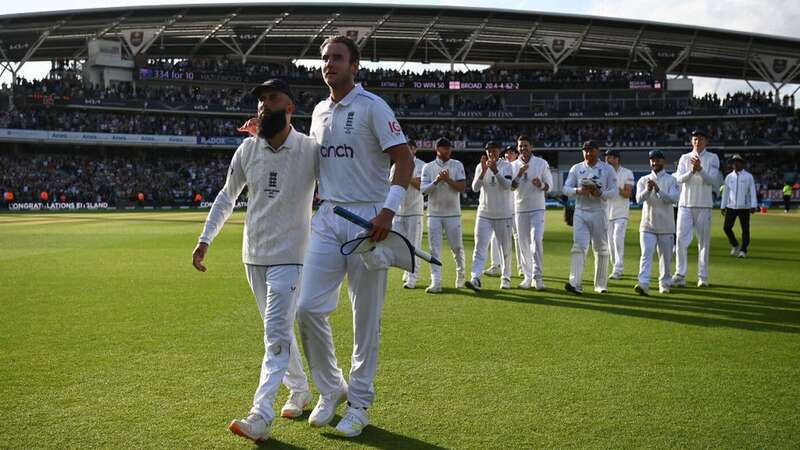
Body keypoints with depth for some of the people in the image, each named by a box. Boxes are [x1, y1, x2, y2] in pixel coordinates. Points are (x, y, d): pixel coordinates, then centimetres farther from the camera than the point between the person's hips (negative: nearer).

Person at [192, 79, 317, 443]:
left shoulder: (311, 150, -11)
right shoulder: (248, 149, 1)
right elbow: (226, 197, 12)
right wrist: (205, 240, 8)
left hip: (289, 256, -5)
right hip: (253, 255, 5)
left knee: (276, 334, -11)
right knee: (279, 330, 15)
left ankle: (261, 416, -14)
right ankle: (300, 392, 33)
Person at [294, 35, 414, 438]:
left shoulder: (372, 106, -6)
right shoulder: (319, 111, 15)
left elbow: (404, 158, -12)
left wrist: (389, 210, -22)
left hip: (368, 219, -6)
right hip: (327, 219, 6)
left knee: (366, 316, 2)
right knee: (308, 307, -3)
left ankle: (359, 403, 15)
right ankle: (331, 390, 17)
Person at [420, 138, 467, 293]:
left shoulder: (457, 165, 3)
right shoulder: (428, 167, 4)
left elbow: (462, 187, -5)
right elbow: (423, 189, -5)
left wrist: (448, 180, -18)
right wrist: (436, 181, -20)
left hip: (453, 213, 0)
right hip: (434, 214, 0)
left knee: (457, 246, 4)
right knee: (434, 249, -3)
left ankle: (461, 274, 27)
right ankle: (436, 282, -4)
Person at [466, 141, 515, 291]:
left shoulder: (506, 166, -3)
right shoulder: (480, 167, 3)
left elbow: (507, 186, -18)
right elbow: (475, 187, -8)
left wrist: (495, 171, -30)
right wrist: (484, 170, -22)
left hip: (504, 214, -1)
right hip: (484, 214, 1)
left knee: (505, 248, 7)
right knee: (480, 247, -8)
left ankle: (506, 278, 20)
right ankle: (476, 279, -15)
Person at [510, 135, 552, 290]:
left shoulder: (542, 163, 1)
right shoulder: (514, 165, 5)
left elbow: (549, 185, 2)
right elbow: (511, 186, -4)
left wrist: (541, 185, -20)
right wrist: (520, 174, -20)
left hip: (537, 209, -2)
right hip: (520, 209, 2)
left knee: (537, 240, -16)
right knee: (524, 244, 5)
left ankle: (537, 276, -12)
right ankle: (527, 277, 13)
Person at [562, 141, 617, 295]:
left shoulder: (607, 169, 3)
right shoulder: (576, 168, 9)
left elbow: (614, 191, -2)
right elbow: (566, 188, 4)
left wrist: (600, 193, -20)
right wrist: (579, 191, -16)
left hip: (598, 212, 0)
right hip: (580, 212, 1)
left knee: (601, 249, 5)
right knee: (579, 246, -12)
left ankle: (601, 285, 15)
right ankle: (575, 283, -21)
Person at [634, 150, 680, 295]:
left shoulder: (671, 180, 2)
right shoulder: (643, 180, 8)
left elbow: (673, 199, -14)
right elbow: (639, 199, -7)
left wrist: (658, 190, -27)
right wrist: (647, 190, -27)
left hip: (666, 226, 0)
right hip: (647, 225, 0)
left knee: (666, 256, 7)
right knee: (646, 254, -11)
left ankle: (664, 284, 20)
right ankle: (643, 284, -20)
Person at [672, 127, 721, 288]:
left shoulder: (713, 158, 4)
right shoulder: (684, 158, 9)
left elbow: (713, 180, -8)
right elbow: (679, 179, -4)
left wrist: (700, 169, -23)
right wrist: (692, 171, -21)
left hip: (704, 205, -1)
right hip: (685, 204, 1)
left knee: (704, 241, 2)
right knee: (681, 239, -5)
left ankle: (703, 276, 8)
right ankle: (680, 275, -3)